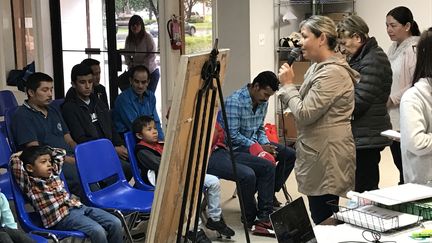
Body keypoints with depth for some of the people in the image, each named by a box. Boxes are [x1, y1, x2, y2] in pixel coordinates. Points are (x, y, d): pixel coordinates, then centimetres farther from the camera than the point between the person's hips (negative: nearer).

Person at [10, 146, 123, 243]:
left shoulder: (53, 174, 20)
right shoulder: (29, 184, 0)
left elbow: (60, 153, 33)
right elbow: (15, 161, -11)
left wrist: (43, 150, 25)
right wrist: (22, 155, 9)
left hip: (78, 207, 7)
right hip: (61, 217, -7)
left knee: (115, 223, -11)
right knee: (97, 231, -30)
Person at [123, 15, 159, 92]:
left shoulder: (148, 37, -14)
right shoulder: (128, 39, 3)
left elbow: (152, 55, -17)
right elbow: (127, 55, 10)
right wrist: (130, 65, -7)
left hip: (151, 72, -4)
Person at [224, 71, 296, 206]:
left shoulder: (263, 102, 3)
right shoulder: (234, 101, -21)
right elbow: (233, 135, -22)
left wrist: (266, 144, -5)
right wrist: (259, 148, -21)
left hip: (254, 142, 8)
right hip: (236, 146, -8)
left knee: (290, 155, -2)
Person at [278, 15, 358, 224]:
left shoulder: (333, 73, -20)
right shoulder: (319, 67, 12)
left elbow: (305, 113, -21)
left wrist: (288, 85, -10)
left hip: (327, 156, -11)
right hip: (319, 153, 11)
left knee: (324, 221, -3)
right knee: (320, 217, 17)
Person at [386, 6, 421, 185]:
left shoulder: (415, 48, -14)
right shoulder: (394, 48, 13)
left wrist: (391, 100, -15)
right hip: (392, 119, 8)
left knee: (407, 170, -1)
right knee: (400, 166, 16)